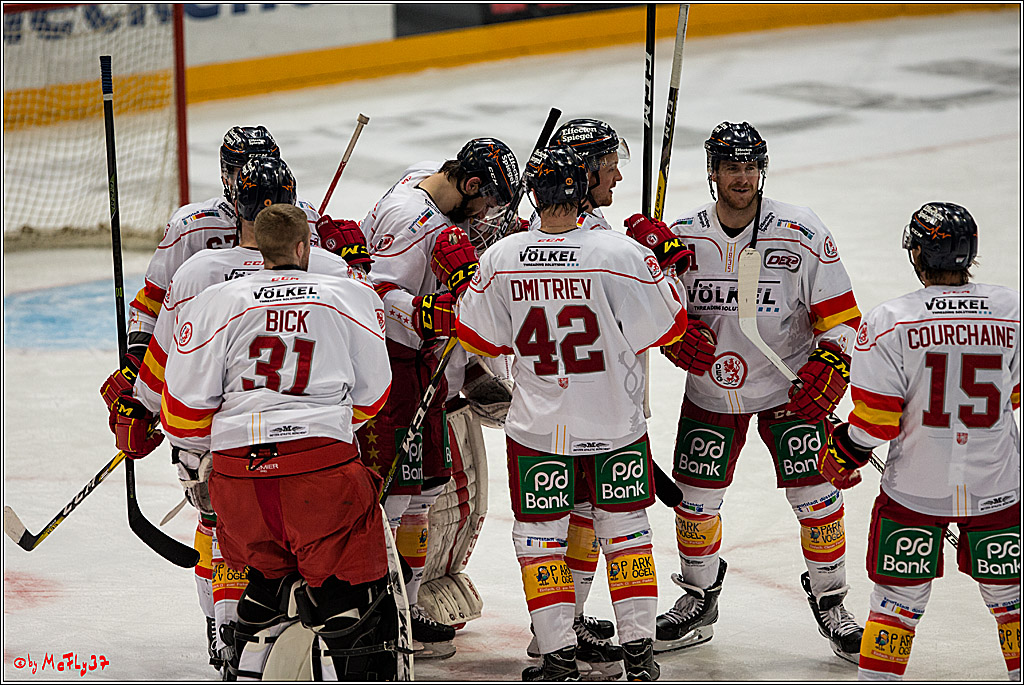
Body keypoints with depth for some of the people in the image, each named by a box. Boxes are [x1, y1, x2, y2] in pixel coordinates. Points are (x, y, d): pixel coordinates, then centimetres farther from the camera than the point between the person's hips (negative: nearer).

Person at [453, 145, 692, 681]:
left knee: (539, 534, 12)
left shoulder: (500, 260, -9)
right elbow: (667, 326, -7)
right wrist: (663, 265, 7)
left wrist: (459, 276, 16)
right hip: (615, 422, 0)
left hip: (540, 428, 0)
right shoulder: (620, 254, -15)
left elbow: (481, 339, 3)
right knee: (624, 528, 14)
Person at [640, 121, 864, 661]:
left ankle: (829, 602, 13)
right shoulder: (684, 236, -7)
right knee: (695, 497, 5)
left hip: (790, 387, -2)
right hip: (711, 389, 2)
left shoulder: (803, 235, -13)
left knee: (815, 496, -6)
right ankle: (698, 598, 27)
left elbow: (839, 314, -7)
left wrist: (829, 365, -20)